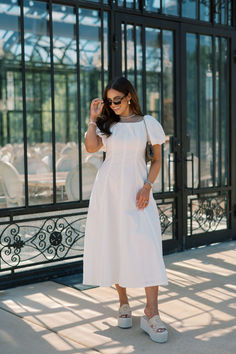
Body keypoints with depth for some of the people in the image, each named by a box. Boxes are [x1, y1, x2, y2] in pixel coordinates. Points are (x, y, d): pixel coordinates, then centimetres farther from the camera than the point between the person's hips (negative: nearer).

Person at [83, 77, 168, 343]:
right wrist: (93, 118, -5)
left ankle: (151, 314, -10)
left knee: (148, 248, -13)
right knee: (114, 247, 3)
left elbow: (157, 159, 6)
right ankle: (123, 303, 18)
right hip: (108, 191, 2)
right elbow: (91, 147, -7)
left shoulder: (148, 123, 5)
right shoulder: (107, 124, 9)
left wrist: (147, 187, -6)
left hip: (136, 191, -2)